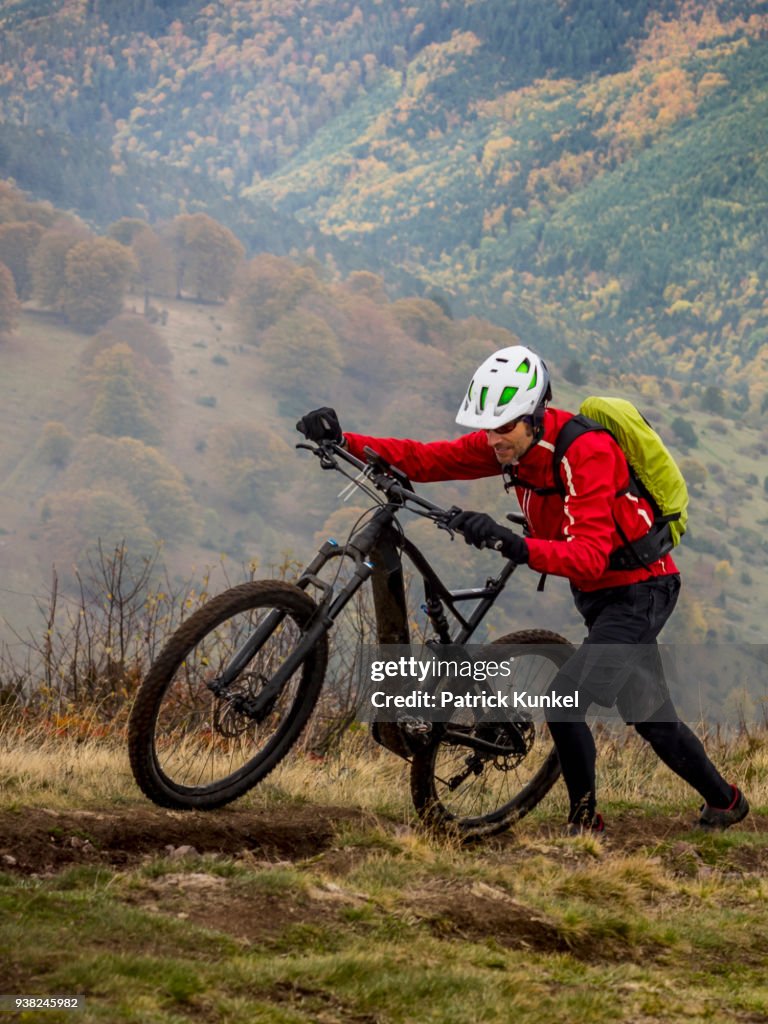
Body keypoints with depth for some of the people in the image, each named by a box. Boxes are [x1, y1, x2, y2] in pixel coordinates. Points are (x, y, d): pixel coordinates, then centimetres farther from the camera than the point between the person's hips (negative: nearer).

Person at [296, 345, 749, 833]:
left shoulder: (585, 452, -31)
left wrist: (513, 545, -54)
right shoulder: (506, 442, -9)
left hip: (639, 587, -9)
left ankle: (584, 819, -4)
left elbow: (589, 558, -40)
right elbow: (424, 460, -11)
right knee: (650, 715, 18)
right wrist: (342, 440, -23)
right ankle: (724, 801, 35)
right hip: (599, 593, 9)